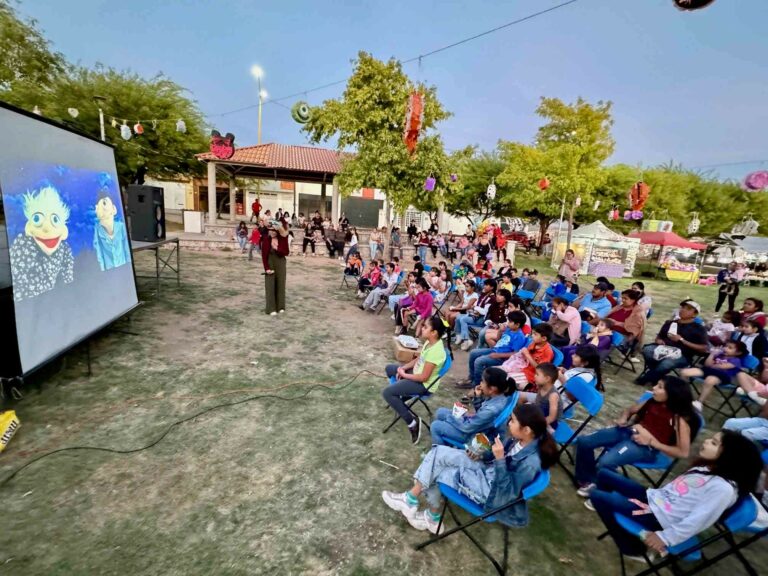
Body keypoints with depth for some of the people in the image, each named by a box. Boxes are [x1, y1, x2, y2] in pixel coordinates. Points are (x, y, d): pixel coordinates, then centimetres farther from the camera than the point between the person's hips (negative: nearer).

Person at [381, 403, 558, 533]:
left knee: (436, 473, -11)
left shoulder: (530, 462, -30)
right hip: (487, 471, 8)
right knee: (439, 452, -3)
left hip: (491, 491, -8)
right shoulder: (519, 439, -6)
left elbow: (508, 491, -26)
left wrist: (499, 459, -35)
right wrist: (481, 456, -5)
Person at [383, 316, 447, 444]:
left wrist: (404, 375, -15)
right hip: (417, 372, 10)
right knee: (389, 368, 20)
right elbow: (418, 359, 11)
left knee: (387, 393, -19)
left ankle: (412, 423, -10)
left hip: (424, 384, -10)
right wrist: (403, 368, -2)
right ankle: (399, 399, 26)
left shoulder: (434, 351, -32)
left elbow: (424, 377, -28)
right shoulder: (430, 342, -3)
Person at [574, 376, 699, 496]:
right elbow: (630, 409, 23)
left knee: (605, 463, -30)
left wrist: (651, 441, -17)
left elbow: (683, 452, -12)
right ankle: (589, 480, 14)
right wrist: (623, 418, 1)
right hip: (628, 431, 7)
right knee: (583, 441, -8)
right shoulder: (653, 402, 6)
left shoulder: (679, 419, -12)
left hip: (645, 448, -7)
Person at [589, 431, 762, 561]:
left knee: (597, 496, -11)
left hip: (658, 516, -9)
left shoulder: (723, 488, -21)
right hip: (653, 496, 9)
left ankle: (633, 549, 6)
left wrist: (665, 538, -21)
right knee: (605, 474, 10)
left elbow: (697, 521, -23)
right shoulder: (705, 467, 6)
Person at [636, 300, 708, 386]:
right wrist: (659, 340, 3)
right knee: (647, 349, -32)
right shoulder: (670, 323, 23)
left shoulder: (698, 329, 7)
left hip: (682, 355, -4)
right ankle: (651, 371, -11)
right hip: (663, 349, 4)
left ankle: (644, 379, -16)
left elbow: (703, 349, -3)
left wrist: (682, 340, -10)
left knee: (666, 363, -38)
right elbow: (659, 336, 28)